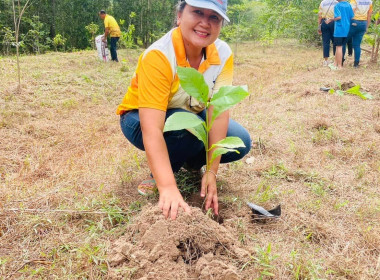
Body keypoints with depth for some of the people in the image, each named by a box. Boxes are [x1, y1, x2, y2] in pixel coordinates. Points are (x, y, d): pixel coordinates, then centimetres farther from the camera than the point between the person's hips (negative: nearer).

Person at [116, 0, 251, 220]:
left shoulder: (223, 53, -18)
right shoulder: (159, 55, -34)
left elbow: (219, 111, -24)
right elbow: (152, 130, -41)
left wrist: (212, 172, -32)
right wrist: (168, 188, -51)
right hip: (141, 119, -5)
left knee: (241, 142, -15)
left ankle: (191, 162, 11)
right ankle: (163, 173, -8)